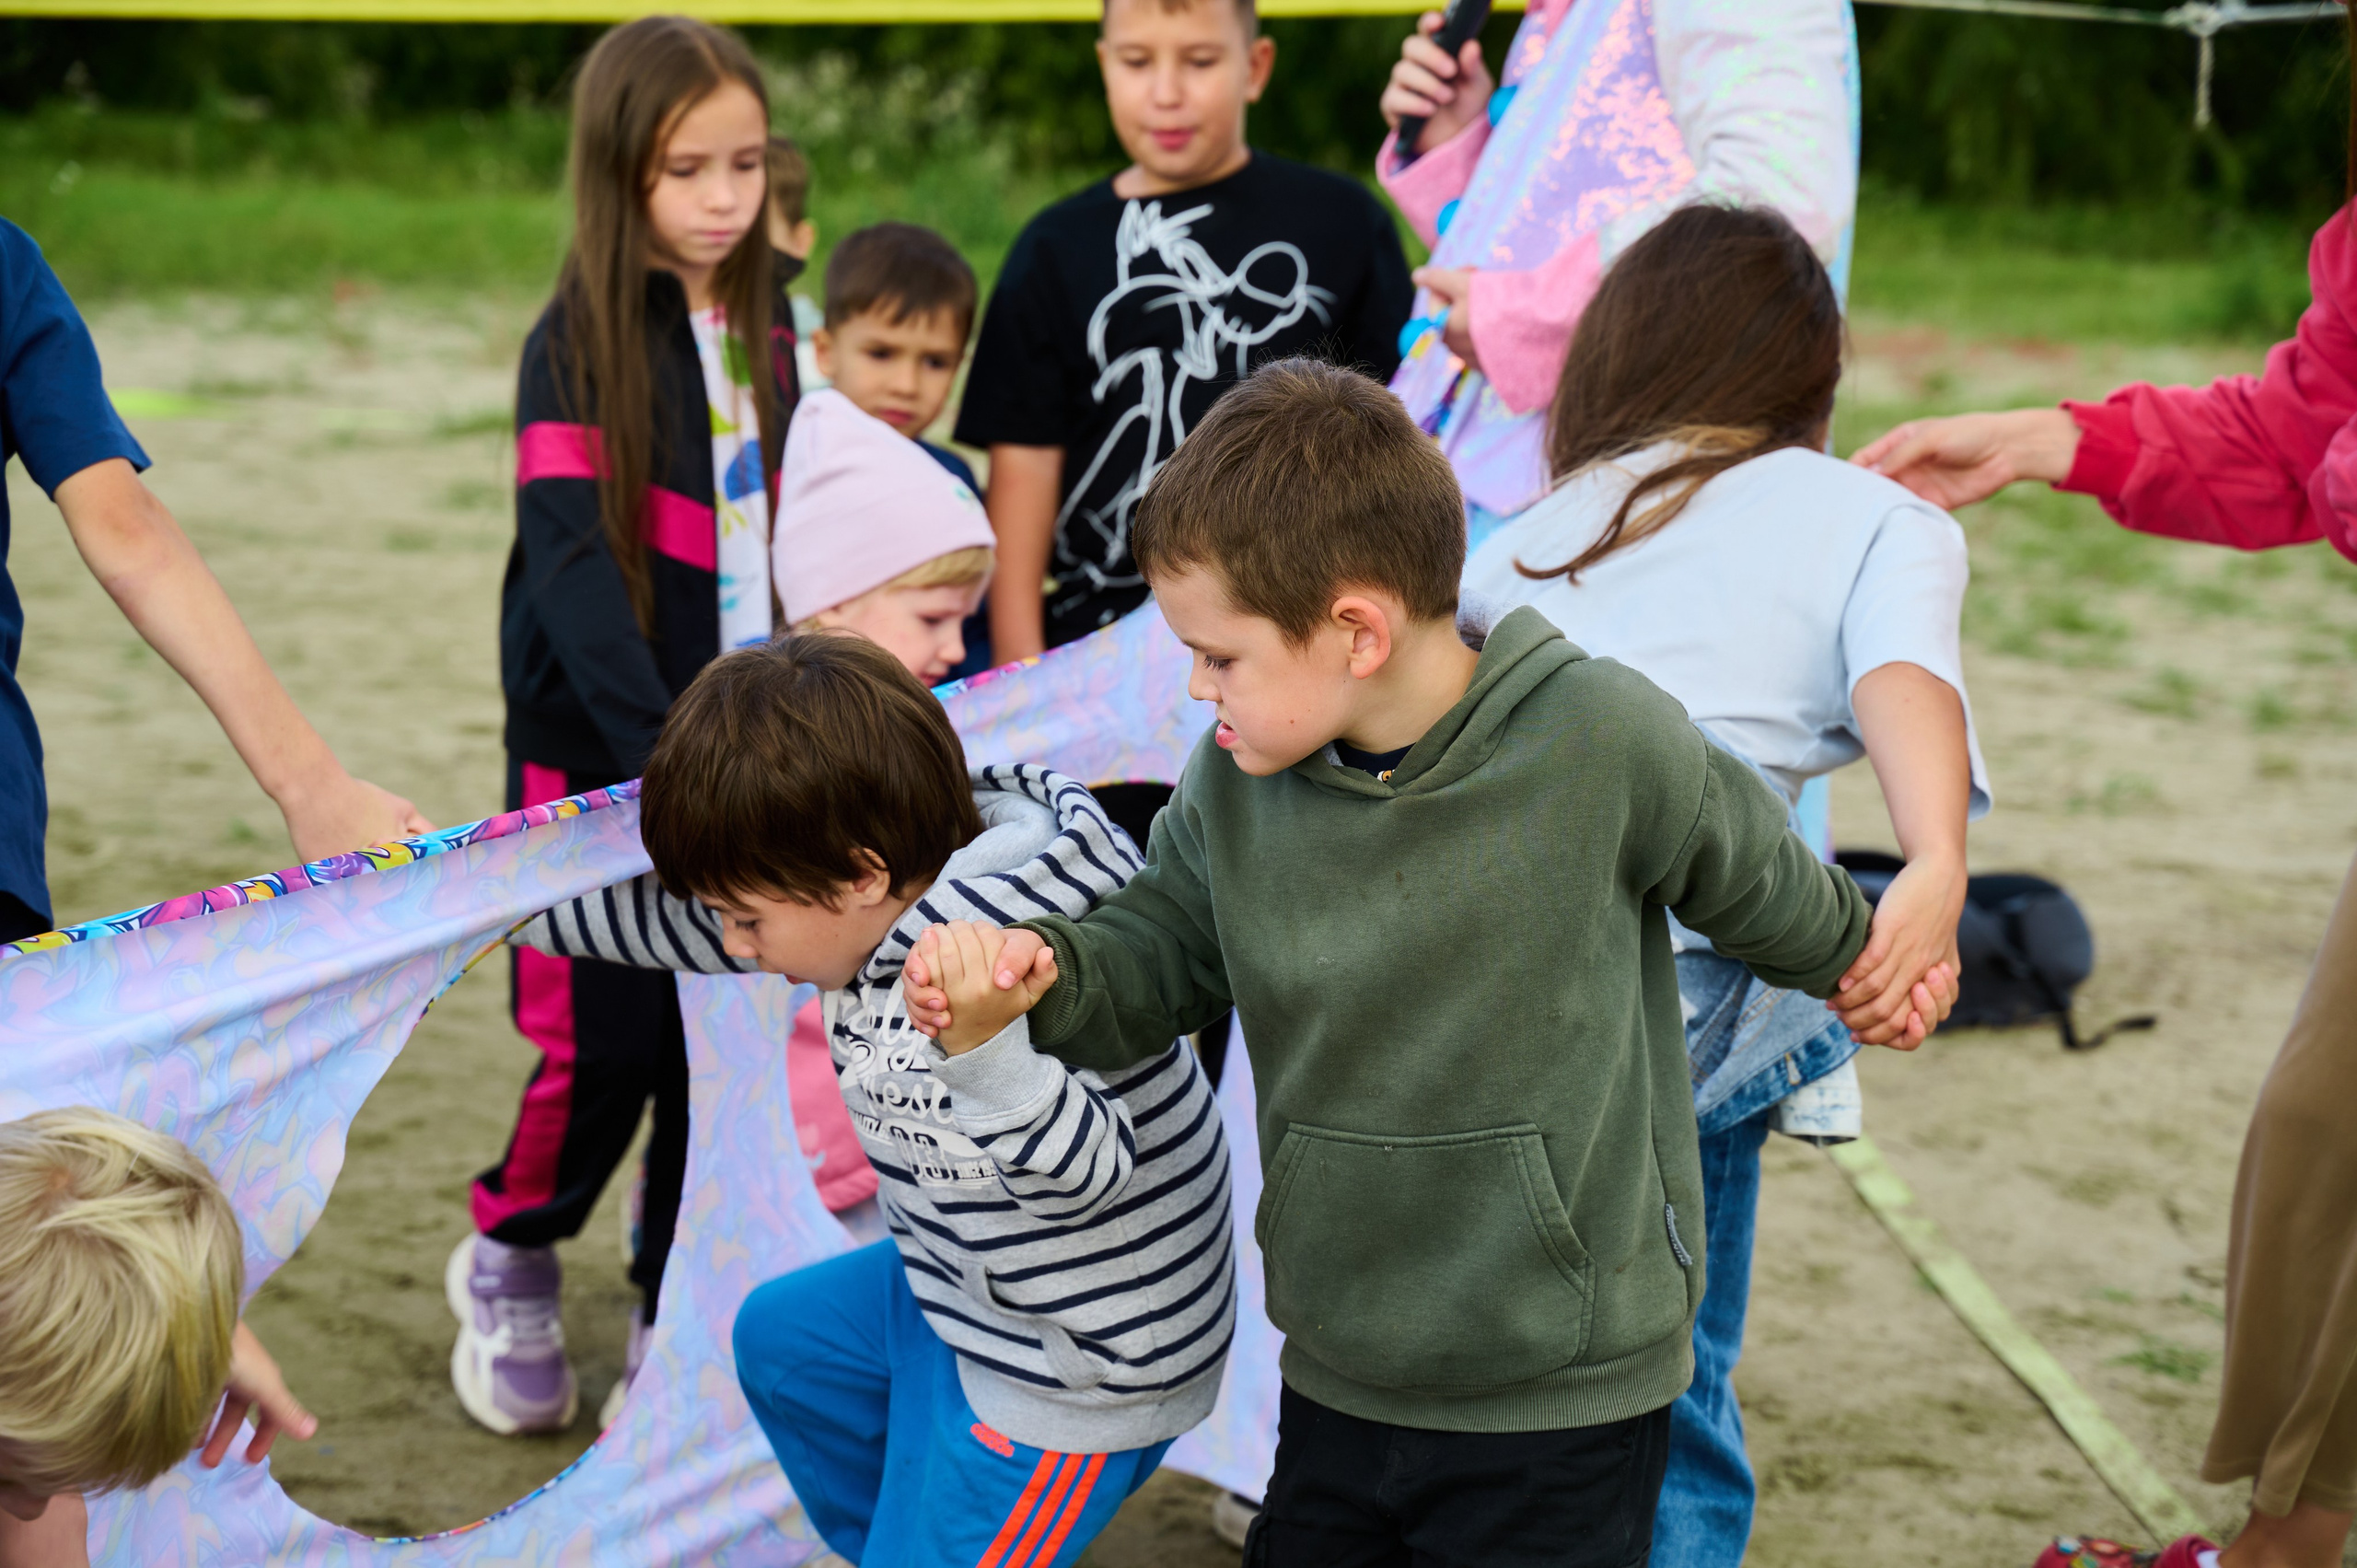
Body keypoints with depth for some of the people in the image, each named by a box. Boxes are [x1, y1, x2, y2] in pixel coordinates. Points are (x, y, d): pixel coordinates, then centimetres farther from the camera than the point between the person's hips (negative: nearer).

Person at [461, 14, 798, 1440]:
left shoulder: (765, 341, 8)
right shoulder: (579, 347, -10)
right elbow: (571, 566, -19)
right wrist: (663, 749, -29)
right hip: (598, 759, -5)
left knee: (722, 1044, 4)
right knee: (608, 1043, -3)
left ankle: (676, 1327, 16)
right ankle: (508, 1265, 23)